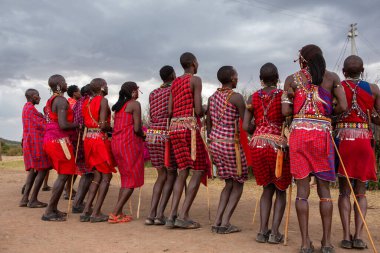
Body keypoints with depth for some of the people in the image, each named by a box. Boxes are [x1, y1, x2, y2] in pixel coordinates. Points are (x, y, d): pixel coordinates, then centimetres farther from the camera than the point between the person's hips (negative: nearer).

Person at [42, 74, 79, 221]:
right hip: (59, 141, -10)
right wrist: (78, 124, -7)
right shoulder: (61, 100, -14)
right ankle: (49, 212, -4)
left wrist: (73, 124, 18)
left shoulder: (51, 100, 17)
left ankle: (53, 208, 18)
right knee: (64, 175, -5)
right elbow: (63, 125, -23)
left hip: (51, 139, 10)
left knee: (63, 174, 15)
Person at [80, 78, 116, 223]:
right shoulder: (103, 100, -9)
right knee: (106, 176, 1)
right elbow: (103, 125, -18)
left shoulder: (86, 102, 13)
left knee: (97, 176, 13)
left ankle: (86, 211, 10)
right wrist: (112, 128, 1)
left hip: (88, 139, 8)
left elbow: (85, 122, 10)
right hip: (100, 139, -8)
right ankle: (96, 213, -2)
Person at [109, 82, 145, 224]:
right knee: (132, 180, -1)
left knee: (125, 178, 17)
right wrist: (143, 136, 5)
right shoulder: (134, 104, -7)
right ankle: (115, 214, -7)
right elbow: (137, 128, -15)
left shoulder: (118, 106, 17)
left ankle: (119, 212, 15)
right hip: (129, 143, -8)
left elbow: (118, 126, 12)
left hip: (116, 142, 8)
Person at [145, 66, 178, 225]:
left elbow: (152, 116, 11)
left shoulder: (153, 94, 15)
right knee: (171, 175, 6)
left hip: (152, 134, 6)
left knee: (162, 175, 14)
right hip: (168, 135, -6)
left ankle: (151, 214, 6)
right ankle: (160, 214, -2)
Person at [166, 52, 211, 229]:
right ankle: (183, 216, -7)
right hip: (190, 126, -7)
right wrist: (203, 112, 9)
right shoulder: (195, 80, -3)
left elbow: (169, 111, 11)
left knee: (183, 171, 10)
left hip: (174, 127, 7)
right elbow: (198, 110, -12)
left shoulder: (175, 83, 17)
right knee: (199, 170, -1)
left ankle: (172, 215, 2)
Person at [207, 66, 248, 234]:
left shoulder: (212, 98, 11)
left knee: (229, 183, 17)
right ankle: (224, 223, 1)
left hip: (215, 143, 7)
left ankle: (217, 222, 10)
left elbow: (208, 125, 13)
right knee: (238, 184, 9)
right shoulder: (236, 97, -10)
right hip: (231, 144, -7)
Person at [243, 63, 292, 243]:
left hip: (257, 144, 3)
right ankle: (274, 232, 3)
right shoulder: (283, 95, -1)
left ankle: (263, 230, 9)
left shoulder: (253, 98, 8)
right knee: (281, 189, 13)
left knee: (267, 188, 17)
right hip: (278, 144, -3)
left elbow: (246, 126, 4)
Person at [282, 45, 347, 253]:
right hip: (323, 133, 1)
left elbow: (285, 111, 0)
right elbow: (343, 106, -1)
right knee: (324, 188, 7)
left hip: (299, 132, 0)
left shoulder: (292, 79, 7)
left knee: (302, 189, 1)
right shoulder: (332, 77, 8)